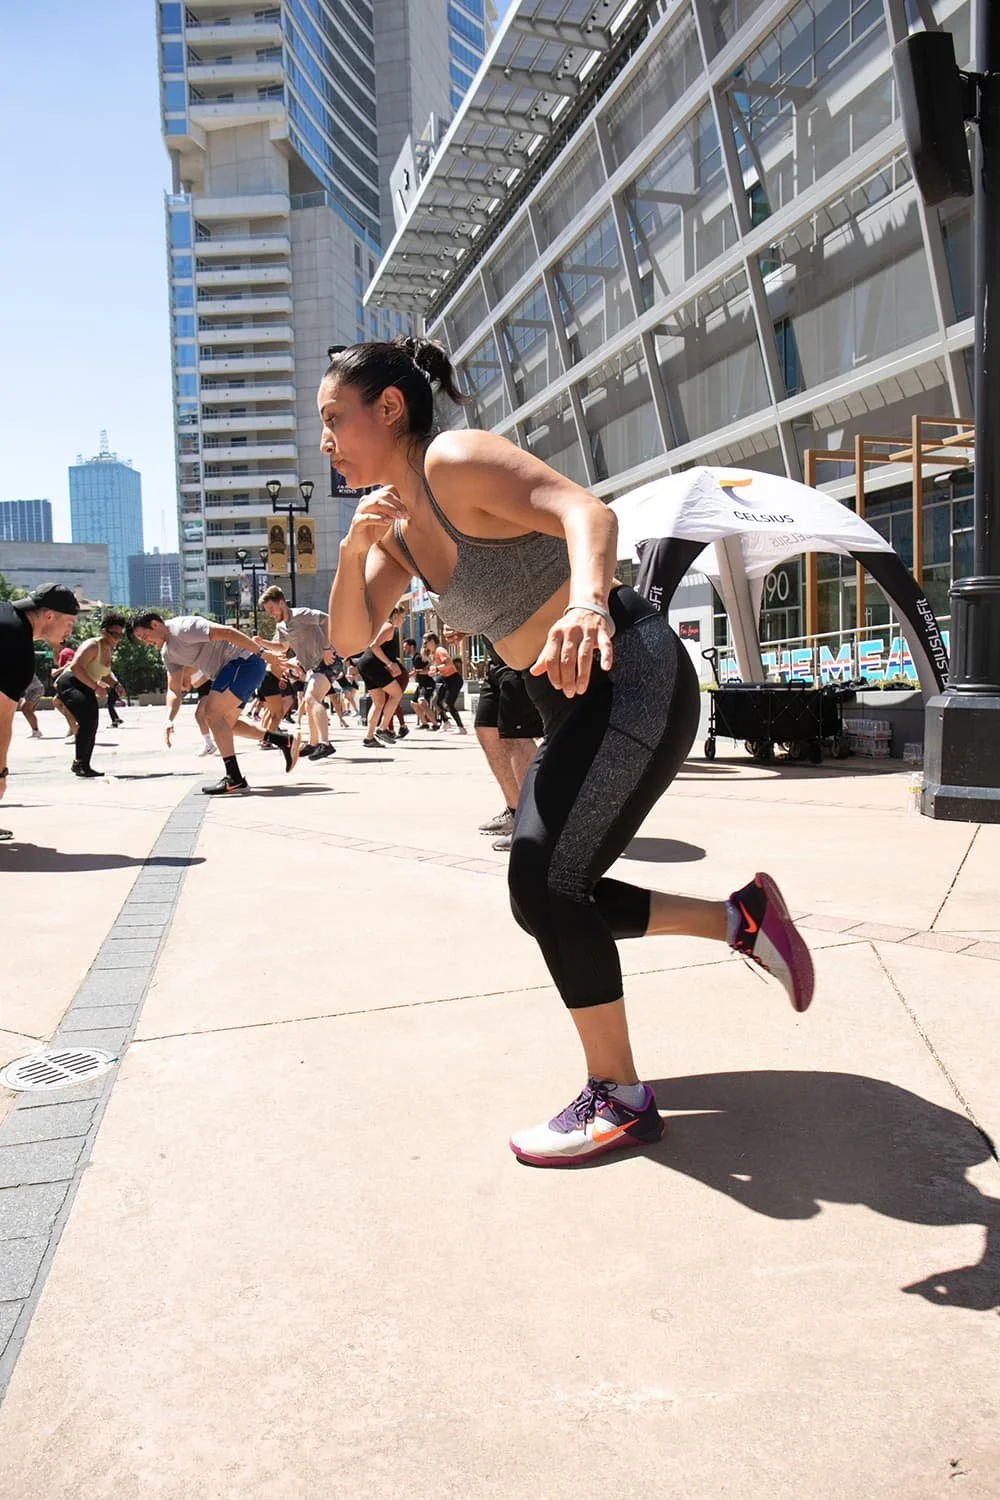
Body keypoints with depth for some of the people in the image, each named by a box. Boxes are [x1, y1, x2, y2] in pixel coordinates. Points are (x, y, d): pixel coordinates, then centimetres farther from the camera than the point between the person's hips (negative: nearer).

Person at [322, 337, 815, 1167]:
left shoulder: (455, 458, -14)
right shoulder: (396, 522, 12)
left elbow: (586, 509, -30)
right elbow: (349, 638, 8)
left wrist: (588, 601, -51)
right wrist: (353, 548, -10)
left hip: (634, 678, -10)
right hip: (576, 707, 10)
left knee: (547, 882, -15)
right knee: (546, 894, 9)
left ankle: (619, 1099, 1)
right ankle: (742, 918, 21)